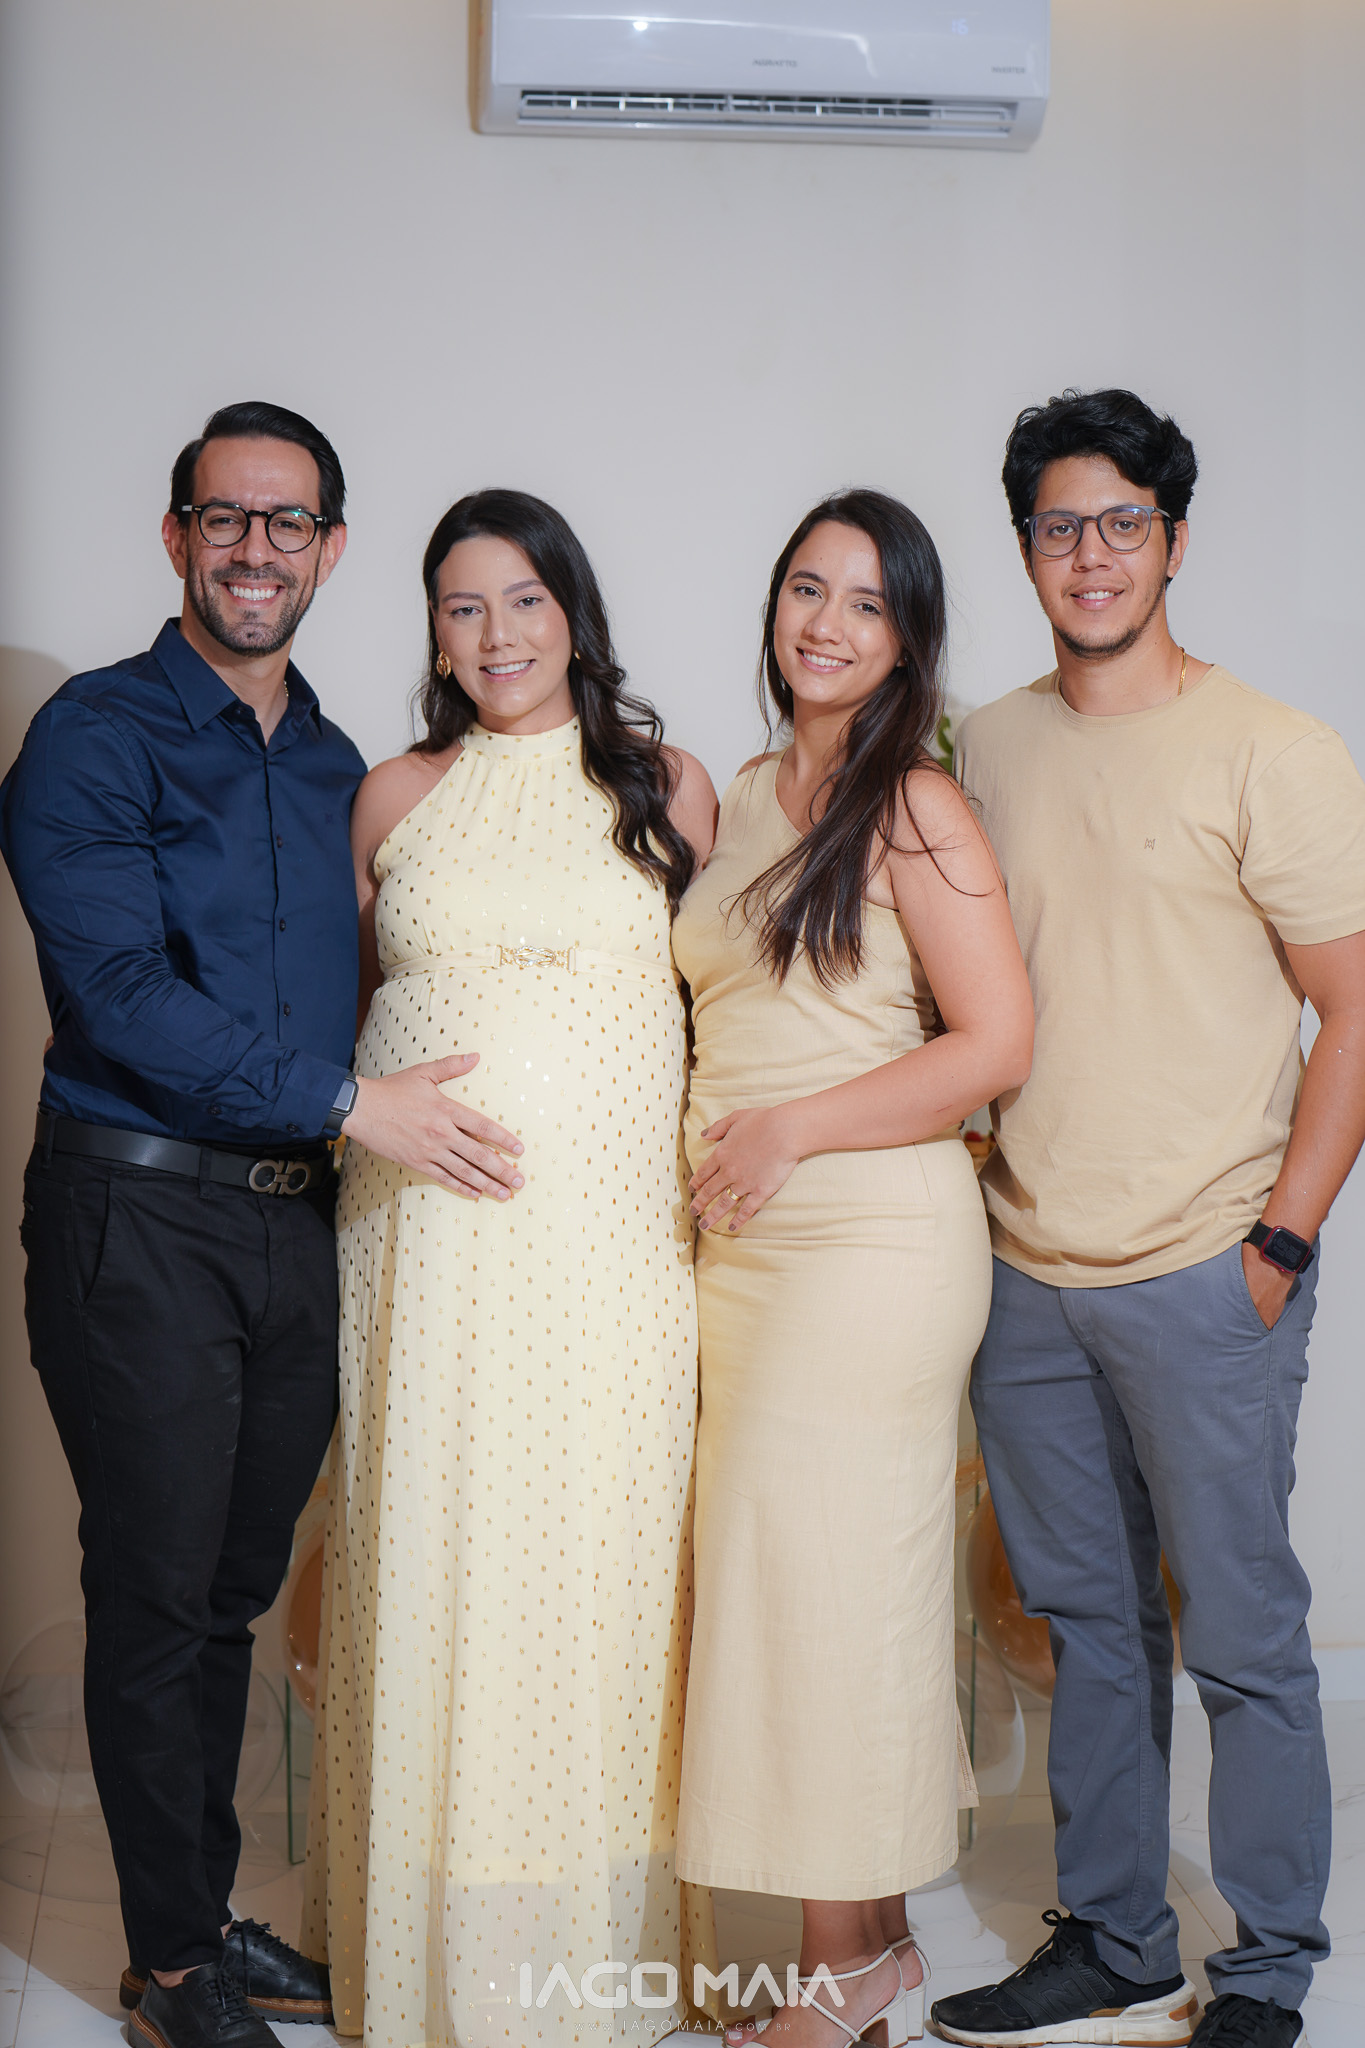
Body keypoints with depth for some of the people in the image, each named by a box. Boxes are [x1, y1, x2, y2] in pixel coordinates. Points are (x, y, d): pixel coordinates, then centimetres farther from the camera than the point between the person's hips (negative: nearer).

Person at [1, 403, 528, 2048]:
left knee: (234, 1588, 15)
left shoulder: (335, 768, 13)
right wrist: (345, 1099, -17)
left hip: (293, 1220, 6)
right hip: (139, 1219, -6)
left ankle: (209, 1916, 30)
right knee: (158, 1596, 4)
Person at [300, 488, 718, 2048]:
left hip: (616, 1234, -1)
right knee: (429, 1562, 3)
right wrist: (373, 1115, 6)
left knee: (599, 1561, 2)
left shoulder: (667, 786, 7)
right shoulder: (393, 797, 9)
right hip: (427, 1236, 1)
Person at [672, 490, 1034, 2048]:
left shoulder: (914, 809, -9)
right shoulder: (747, 796, 14)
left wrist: (791, 1130, -14)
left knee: (821, 1581, -2)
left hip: (872, 1241, -7)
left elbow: (996, 1045, -14)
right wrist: (713, 1167, 12)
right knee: (783, 1583, 9)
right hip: (744, 1248, 7)